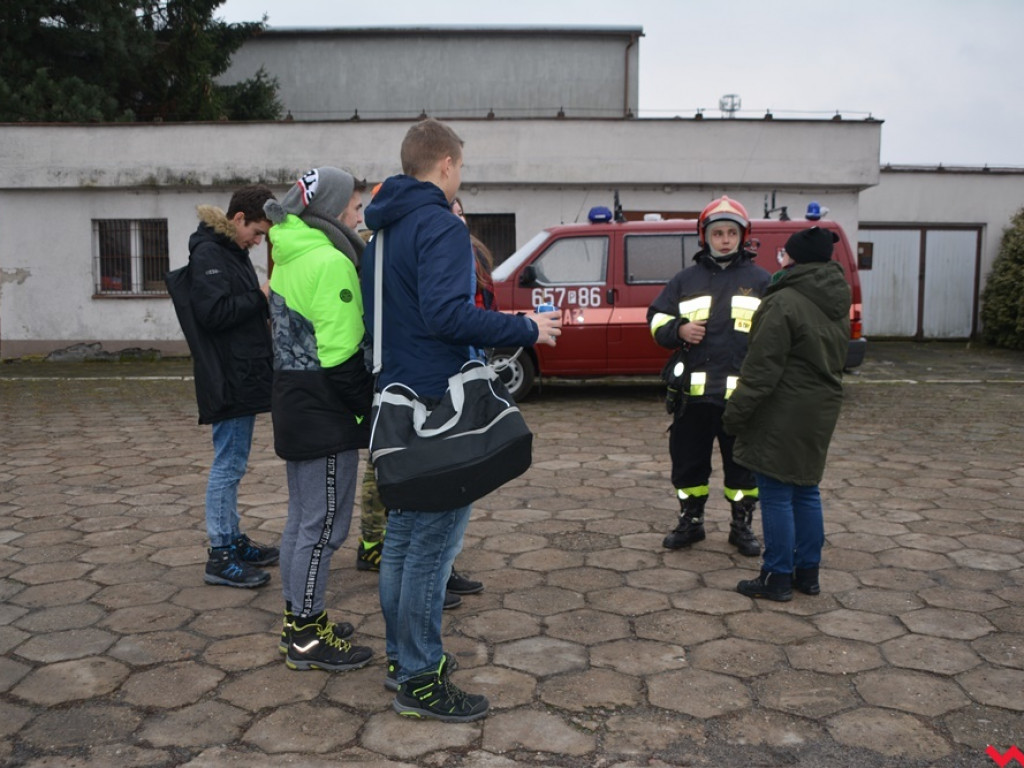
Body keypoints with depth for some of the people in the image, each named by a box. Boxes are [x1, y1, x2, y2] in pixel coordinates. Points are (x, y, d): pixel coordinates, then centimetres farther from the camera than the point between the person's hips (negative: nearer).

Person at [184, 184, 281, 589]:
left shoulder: (233, 251, 17)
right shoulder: (208, 254, -13)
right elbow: (214, 313, -23)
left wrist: (263, 298, 5)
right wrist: (262, 297, -14)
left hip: (245, 377, 10)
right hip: (228, 380, -10)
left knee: (232, 463, 16)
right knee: (228, 464, -5)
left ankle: (234, 541, 27)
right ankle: (220, 556, 3)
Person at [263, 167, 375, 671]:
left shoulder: (289, 258, 13)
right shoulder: (330, 262, -17)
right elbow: (342, 355, -22)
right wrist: (369, 411, -12)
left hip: (294, 408, 10)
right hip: (326, 416, -10)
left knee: (303, 519, 17)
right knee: (325, 525, -1)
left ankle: (298, 618, 28)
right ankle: (309, 638, 8)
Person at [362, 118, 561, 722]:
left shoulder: (384, 229, 15)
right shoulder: (441, 228, -15)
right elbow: (446, 313, -28)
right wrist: (526, 329, -18)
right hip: (438, 404, -10)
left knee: (404, 533, 18)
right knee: (435, 539, -2)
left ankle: (402, 655, 30)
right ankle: (420, 681, 8)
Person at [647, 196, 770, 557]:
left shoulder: (760, 280, 6)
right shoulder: (687, 279, 9)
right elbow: (656, 318, 13)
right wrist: (678, 329, -9)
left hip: (742, 394, -1)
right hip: (693, 392, 1)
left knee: (742, 463, 8)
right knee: (688, 460, 10)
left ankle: (742, 526, 24)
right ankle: (690, 522, 27)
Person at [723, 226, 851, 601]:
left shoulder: (784, 303, -18)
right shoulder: (836, 304, 10)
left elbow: (761, 369, -19)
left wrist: (736, 412, -13)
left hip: (783, 414, -9)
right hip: (821, 411, 9)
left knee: (776, 494, 0)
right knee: (806, 490, 16)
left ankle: (777, 578, 8)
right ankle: (807, 572, 24)